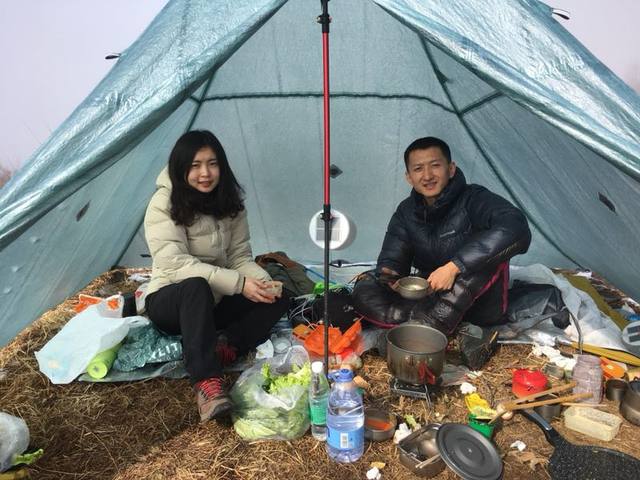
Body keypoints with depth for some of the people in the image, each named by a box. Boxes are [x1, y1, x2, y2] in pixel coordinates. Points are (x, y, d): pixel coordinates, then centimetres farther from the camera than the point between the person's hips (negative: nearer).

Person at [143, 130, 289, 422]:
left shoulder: (230, 203, -1)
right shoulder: (164, 204, -17)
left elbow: (240, 257, 0)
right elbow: (175, 264, -26)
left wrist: (263, 280, -23)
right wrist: (238, 283, -32)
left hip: (215, 302, 5)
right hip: (170, 302, -5)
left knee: (277, 300, -15)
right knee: (196, 288, -40)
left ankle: (223, 347, -30)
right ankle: (207, 383, -43)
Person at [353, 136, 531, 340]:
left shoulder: (473, 199, -17)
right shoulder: (406, 213, -1)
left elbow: (517, 228, -36)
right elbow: (390, 260, -1)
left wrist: (454, 266, -40)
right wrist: (390, 277, -27)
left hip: (479, 305, -3)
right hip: (431, 297, 4)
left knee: (494, 244, -33)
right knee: (365, 289, -14)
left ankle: (424, 325, -32)